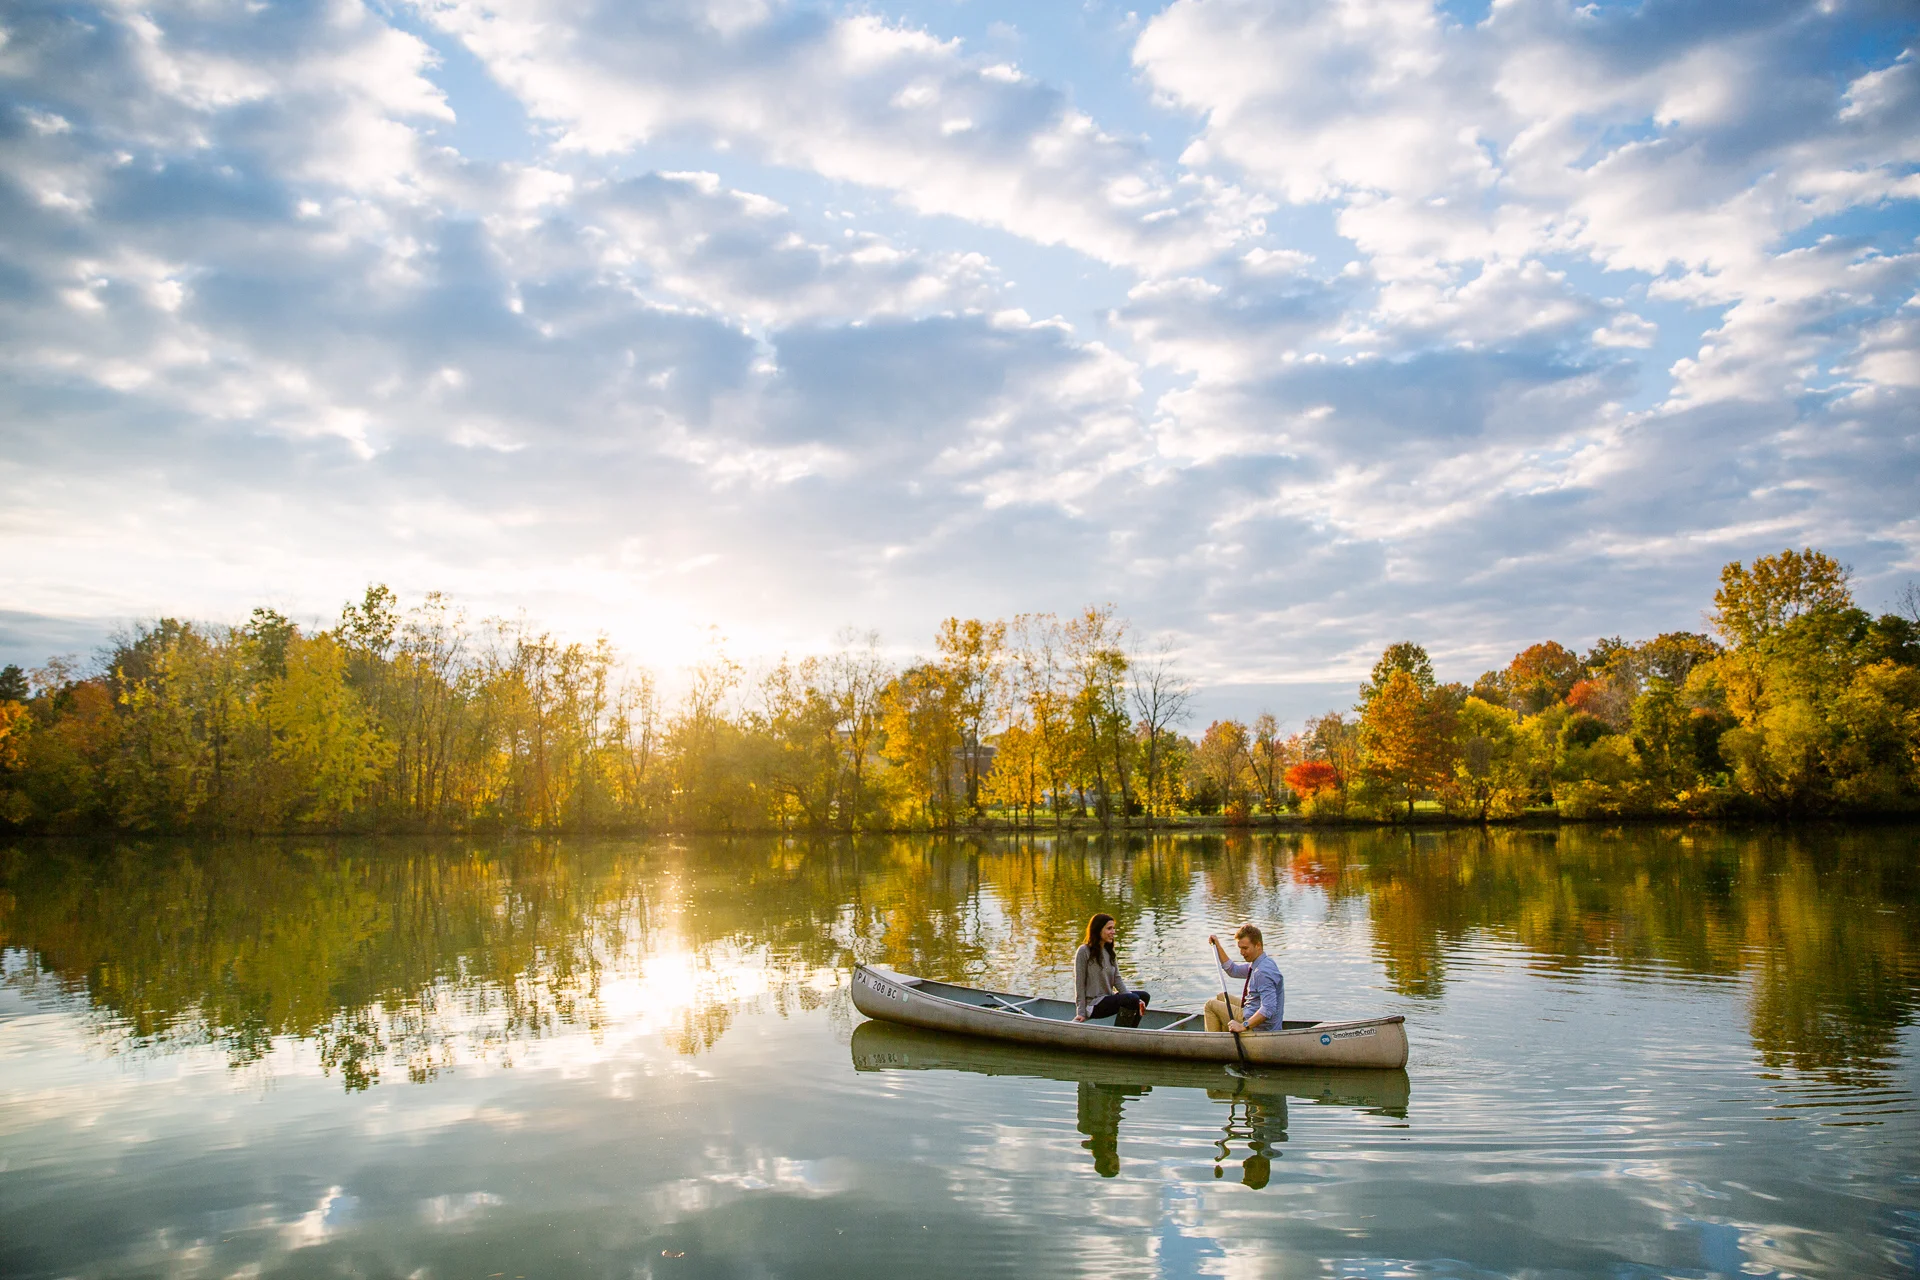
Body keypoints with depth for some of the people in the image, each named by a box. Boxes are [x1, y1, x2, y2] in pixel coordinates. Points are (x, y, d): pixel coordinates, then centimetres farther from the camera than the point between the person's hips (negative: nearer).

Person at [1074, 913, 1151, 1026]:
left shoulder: (1109, 951, 14)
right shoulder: (1084, 951, -10)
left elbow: (1117, 979, 7)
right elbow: (1079, 984, -11)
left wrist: (1136, 1001, -7)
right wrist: (1081, 1013, -14)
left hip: (1109, 998, 9)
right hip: (1093, 1005, -9)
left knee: (1144, 996, -2)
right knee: (1132, 999, -25)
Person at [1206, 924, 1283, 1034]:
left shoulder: (1263, 972, -28)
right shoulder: (1258, 963, 4)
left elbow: (1269, 1009, -36)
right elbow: (1233, 970, 22)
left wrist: (1244, 1026, -36)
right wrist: (1217, 946, 16)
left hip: (1258, 1028, -10)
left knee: (1211, 1004, 1)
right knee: (1221, 997, 26)